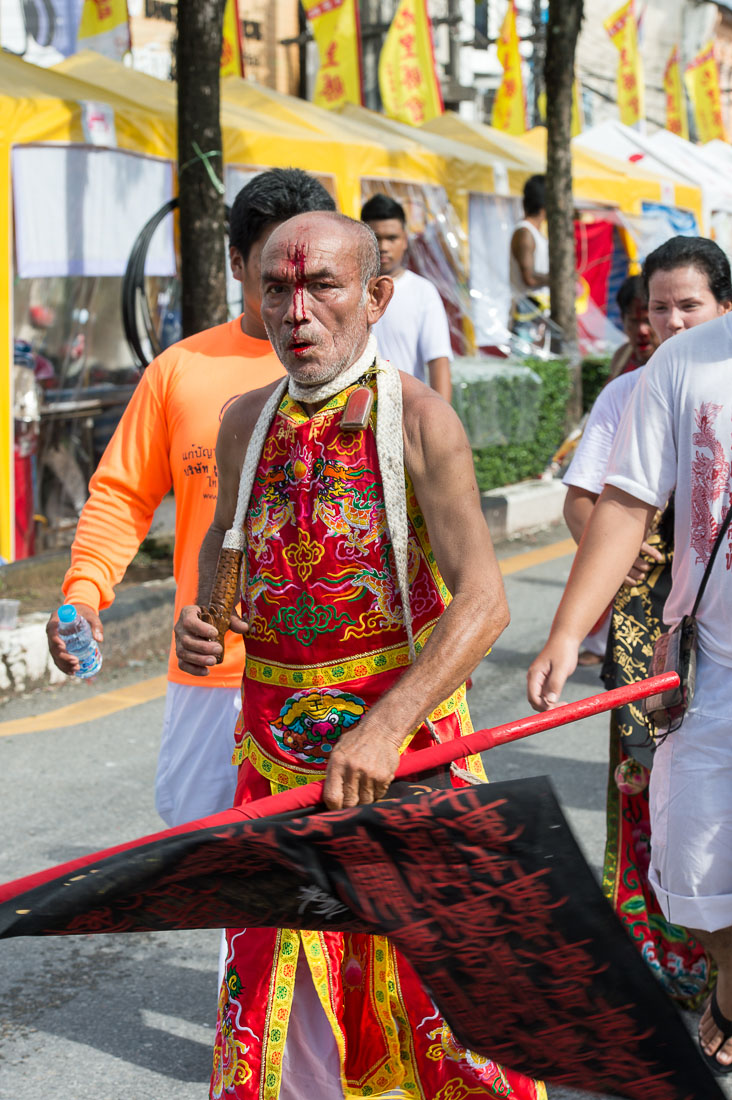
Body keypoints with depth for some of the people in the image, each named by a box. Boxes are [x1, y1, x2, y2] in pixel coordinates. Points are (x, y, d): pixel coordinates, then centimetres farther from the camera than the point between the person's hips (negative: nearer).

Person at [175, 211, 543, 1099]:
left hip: (406, 740, -4)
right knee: (278, 993, 6)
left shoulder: (418, 420, -11)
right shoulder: (247, 424, 5)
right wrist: (199, 617, 3)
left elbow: (481, 603, -19)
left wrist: (387, 727, -30)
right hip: (276, 750, 4)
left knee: (432, 980, 4)